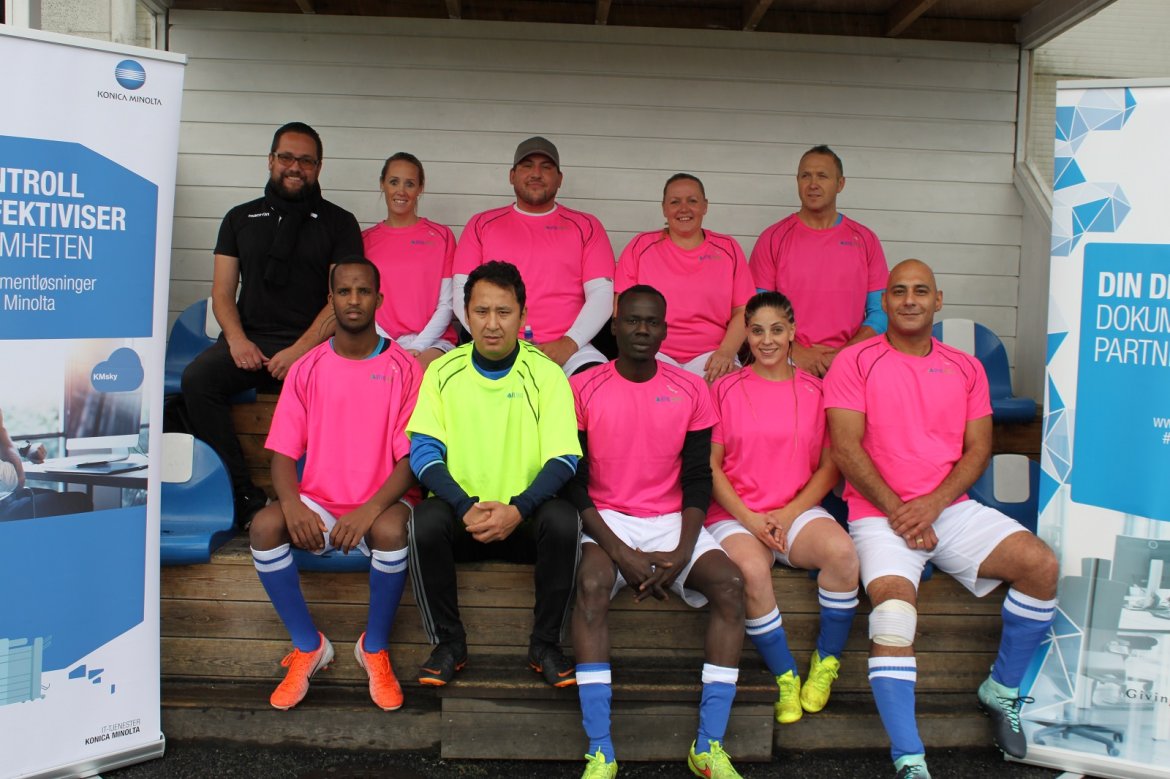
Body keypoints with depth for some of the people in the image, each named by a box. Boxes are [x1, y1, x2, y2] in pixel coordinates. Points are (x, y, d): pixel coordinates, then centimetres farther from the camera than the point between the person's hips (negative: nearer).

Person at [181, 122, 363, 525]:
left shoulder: (339, 223, 11)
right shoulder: (241, 217, 20)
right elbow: (222, 291, 15)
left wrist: (300, 350, -13)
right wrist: (236, 339, -6)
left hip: (311, 344, -3)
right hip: (248, 341, 3)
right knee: (197, 378, -26)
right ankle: (244, 496, -21)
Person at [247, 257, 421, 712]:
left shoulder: (403, 368, -2)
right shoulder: (307, 368, 5)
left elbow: (411, 457, -8)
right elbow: (282, 452, 1)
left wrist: (369, 510, -24)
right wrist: (292, 503, -20)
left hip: (381, 505, -2)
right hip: (318, 504, 3)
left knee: (391, 531, -35)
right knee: (264, 526, -26)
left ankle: (375, 647, -8)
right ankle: (308, 646, -6)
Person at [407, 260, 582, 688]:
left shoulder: (546, 374, -3)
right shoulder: (443, 371, 1)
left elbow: (563, 459, -9)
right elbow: (424, 452, -5)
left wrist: (517, 508, -26)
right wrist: (466, 506, -22)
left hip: (524, 517, -1)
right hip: (460, 511, 1)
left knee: (563, 521, -31)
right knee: (423, 522, -30)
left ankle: (544, 644, -9)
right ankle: (449, 643, -8)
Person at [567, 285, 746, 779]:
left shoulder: (692, 392, 4)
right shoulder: (583, 388, -2)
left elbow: (698, 479, 3)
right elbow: (574, 482, -5)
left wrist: (682, 552, -13)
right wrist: (623, 554, -15)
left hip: (672, 521, 2)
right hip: (604, 521, -2)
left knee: (729, 583, -23)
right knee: (591, 585, -32)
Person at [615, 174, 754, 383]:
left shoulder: (728, 248, 13)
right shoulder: (640, 247, 10)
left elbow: (742, 311, 9)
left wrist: (726, 352, -9)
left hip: (710, 356, 1)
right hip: (654, 353, -1)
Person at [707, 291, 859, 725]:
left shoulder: (814, 391, 9)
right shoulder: (725, 389, 5)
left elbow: (829, 467, 7)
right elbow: (711, 465, 2)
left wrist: (788, 515, -7)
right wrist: (748, 518, -10)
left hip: (798, 511, 2)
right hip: (735, 515, -1)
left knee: (842, 551, -30)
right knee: (752, 570, -33)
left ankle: (826, 662, -7)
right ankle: (786, 677, -11)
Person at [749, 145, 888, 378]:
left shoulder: (865, 240, 11)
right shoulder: (773, 238, 7)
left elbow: (880, 312, 8)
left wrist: (843, 354, -7)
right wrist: (796, 352, -10)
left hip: (848, 364, 2)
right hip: (787, 363, -1)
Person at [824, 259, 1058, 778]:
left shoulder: (966, 368, 14)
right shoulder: (855, 362, 0)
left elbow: (978, 449, 7)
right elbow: (846, 448, -7)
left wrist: (932, 504, -10)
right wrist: (899, 512, -12)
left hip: (952, 508, 4)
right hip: (880, 514, -4)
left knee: (1042, 565, -16)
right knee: (892, 613, -28)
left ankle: (1002, 691, 6)